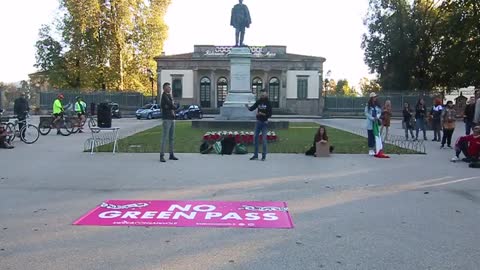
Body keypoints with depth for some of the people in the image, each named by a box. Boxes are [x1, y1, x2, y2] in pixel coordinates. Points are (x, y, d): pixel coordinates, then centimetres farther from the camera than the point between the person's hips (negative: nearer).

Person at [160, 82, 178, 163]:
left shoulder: (170, 96, 18)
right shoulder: (164, 96, -6)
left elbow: (174, 106, 9)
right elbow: (170, 104, -17)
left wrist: (170, 106, -10)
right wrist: (172, 105, 2)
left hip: (172, 118, 8)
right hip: (166, 119, -8)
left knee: (171, 137, 10)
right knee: (165, 137, -10)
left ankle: (171, 154, 16)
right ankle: (162, 155, -8)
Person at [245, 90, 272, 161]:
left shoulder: (268, 103, -6)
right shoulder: (258, 102, 4)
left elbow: (270, 114, -9)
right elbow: (251, 109, 2)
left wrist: (262, 114, -18)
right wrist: (248, 107, -17)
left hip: (265, 122, -4)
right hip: (258, 122, 4)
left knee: (264, 139, -2)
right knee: (255, 137, 4)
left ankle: (264, 156, 7)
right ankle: (255, 155, 14)